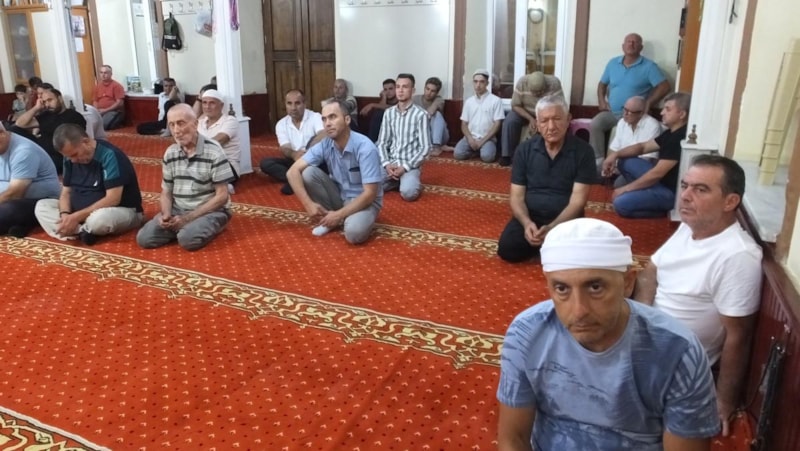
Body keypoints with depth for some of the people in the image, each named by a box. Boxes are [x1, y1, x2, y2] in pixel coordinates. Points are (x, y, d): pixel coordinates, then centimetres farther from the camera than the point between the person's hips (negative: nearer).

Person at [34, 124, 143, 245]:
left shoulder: (110, 155, -22)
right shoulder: (71, 158, 2)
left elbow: (112, 199, -26)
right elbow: (66, 192, 6)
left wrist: (77, 217, -27)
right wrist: (65, 214, -16)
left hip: (122, 211, -8)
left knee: (99, 218, -41)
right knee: (41, 206, -4)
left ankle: (78, 231, -7)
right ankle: (84, 232, -22)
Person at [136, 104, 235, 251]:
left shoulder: (213, 152, -14)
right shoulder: (170, 153, 4)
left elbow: (222, 196, -14)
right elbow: (166, 191, 11)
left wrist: (188, 218, -18)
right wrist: (166, 215, -12)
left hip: (210, 211, -5)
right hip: (178, 210, 5)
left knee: (188, 239, -33)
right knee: (144, 238, -14)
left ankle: (209, 227, -2)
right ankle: (185, 227, 5)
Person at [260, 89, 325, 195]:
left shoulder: (315, 117, -10)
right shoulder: (281, 124, 1)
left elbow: (324, 136, -29)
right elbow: (285, 148, -10)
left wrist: (307, 153, -46)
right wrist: (294, 154, -36)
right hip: (295, 161, 3)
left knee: (315, 141, -32)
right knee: (265, 163, -16)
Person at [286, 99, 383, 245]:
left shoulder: (365, 148, -26)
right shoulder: (324, 145, -11)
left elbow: (370, 193, -26)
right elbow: (293, 172, -13)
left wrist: (339, 215, -27)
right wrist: (308, 204, -24)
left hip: (364, 201, -5)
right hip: (339, 195, 5)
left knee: (354, 233, -36)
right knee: (308, 173, -18)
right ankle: (328, 218, -1)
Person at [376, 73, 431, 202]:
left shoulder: (420, 114, -6)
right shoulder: (389, 113, 8)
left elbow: (425, 147, -8)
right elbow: (382, 143, 8)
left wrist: (405, 167, -17)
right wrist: (386, 164, -10)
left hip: (410, 164, -4)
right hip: (390, 163, 4)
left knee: (408, 193, -33)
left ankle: (412, 181, 3)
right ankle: (397, 180, 7)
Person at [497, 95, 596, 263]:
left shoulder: (582, 151, -7)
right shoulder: (525, 149, 1)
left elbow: (577, 200, -11)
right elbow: (516, 196, -1)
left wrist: (552, 227, -28)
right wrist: (526, 222, -22)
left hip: (565, 219, -2)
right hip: (529, 216, 2)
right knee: (507, 249, -24)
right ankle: (544, 243, 6)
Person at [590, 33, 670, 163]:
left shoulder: (649, 66, -3)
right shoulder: (613, 63, 11)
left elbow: (664, 87, -8)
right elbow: (602, 83, 20)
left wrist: (648, 103, -14)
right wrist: (601, 101, 3)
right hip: (611, 112, 4)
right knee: (594, 124, -23)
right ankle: (598, 159, -16)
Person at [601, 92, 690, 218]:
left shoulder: (680, 138, -25)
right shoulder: (671, 133, 8)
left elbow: (657, 173, -26)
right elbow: (643, 147, 16)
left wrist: (626, 188, -17)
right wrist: (615, 154, -2)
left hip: (671, 191, -10)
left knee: (621, 203, -23)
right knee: (624, 162, 8)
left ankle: (662, 210, -1)